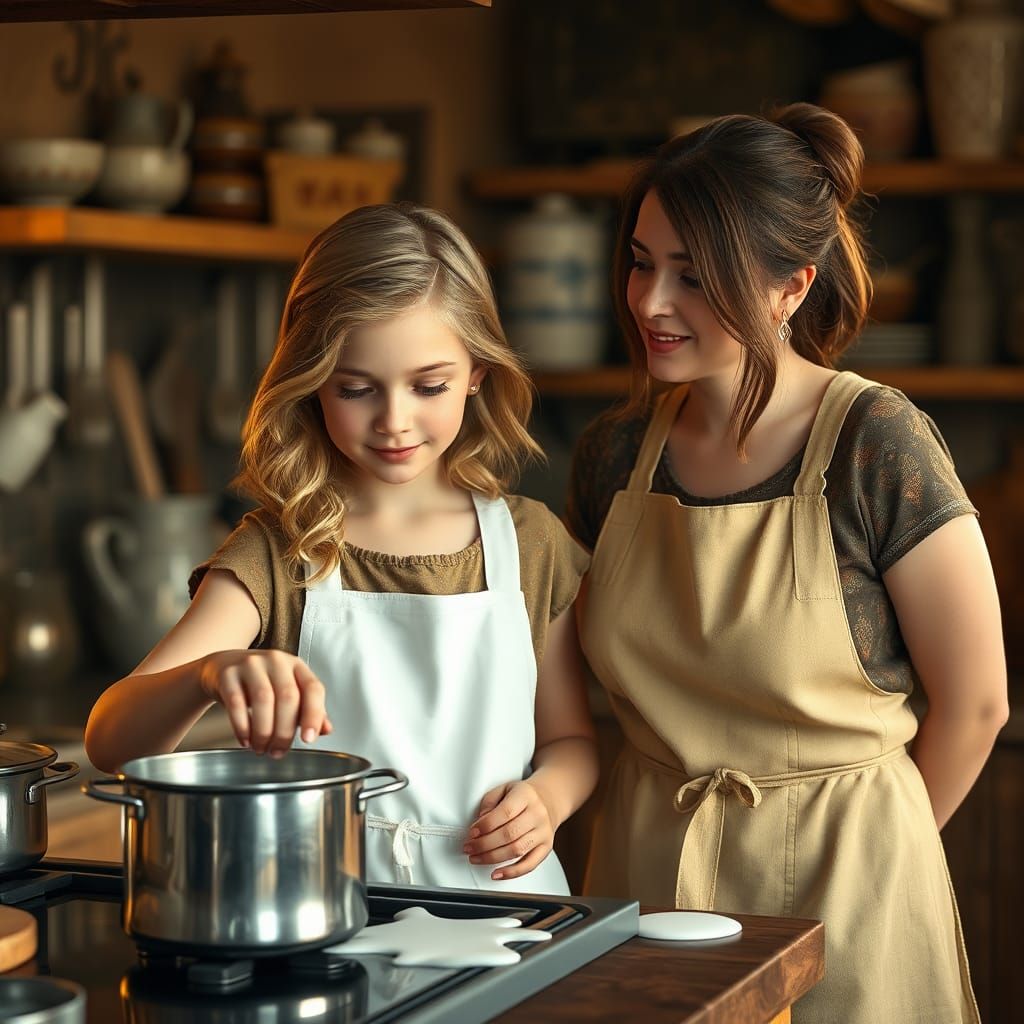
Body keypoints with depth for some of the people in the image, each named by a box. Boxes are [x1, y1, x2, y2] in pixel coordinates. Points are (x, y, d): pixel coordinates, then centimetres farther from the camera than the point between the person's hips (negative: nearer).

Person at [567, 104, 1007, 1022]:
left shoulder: (876, 445, -16)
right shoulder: (613, 454, -1)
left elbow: (973, 703, -10)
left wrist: (860, 856, 2)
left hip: (836, 883, -4)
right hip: (646, 871, 4)